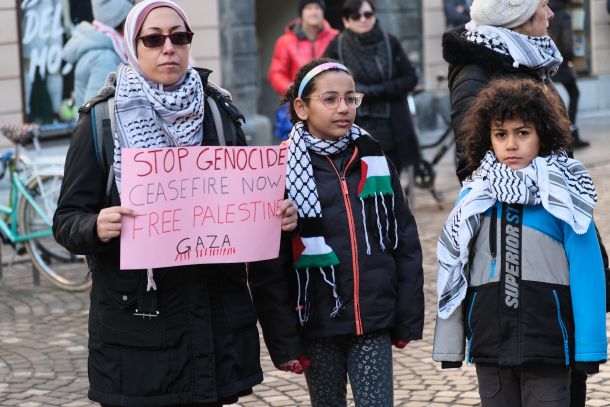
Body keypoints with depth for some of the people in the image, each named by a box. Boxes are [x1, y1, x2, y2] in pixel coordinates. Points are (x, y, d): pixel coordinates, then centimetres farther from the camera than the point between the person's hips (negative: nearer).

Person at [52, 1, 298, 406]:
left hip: (217, 319, 3)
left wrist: (277, 215, -5)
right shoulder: (104, 119, -2)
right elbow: (67, 220, -3)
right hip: (137, 318, -3)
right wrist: (97, 227, -24)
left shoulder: (219, 111, 8)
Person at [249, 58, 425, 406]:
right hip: (319, 324, -1)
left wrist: (408, 320, 4)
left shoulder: (374, 160, 4)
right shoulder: (283, 170, -5)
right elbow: (269, 268, -5)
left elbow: (405, 243, 7)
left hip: (374, 322, 2)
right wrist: (283, 340, -8)